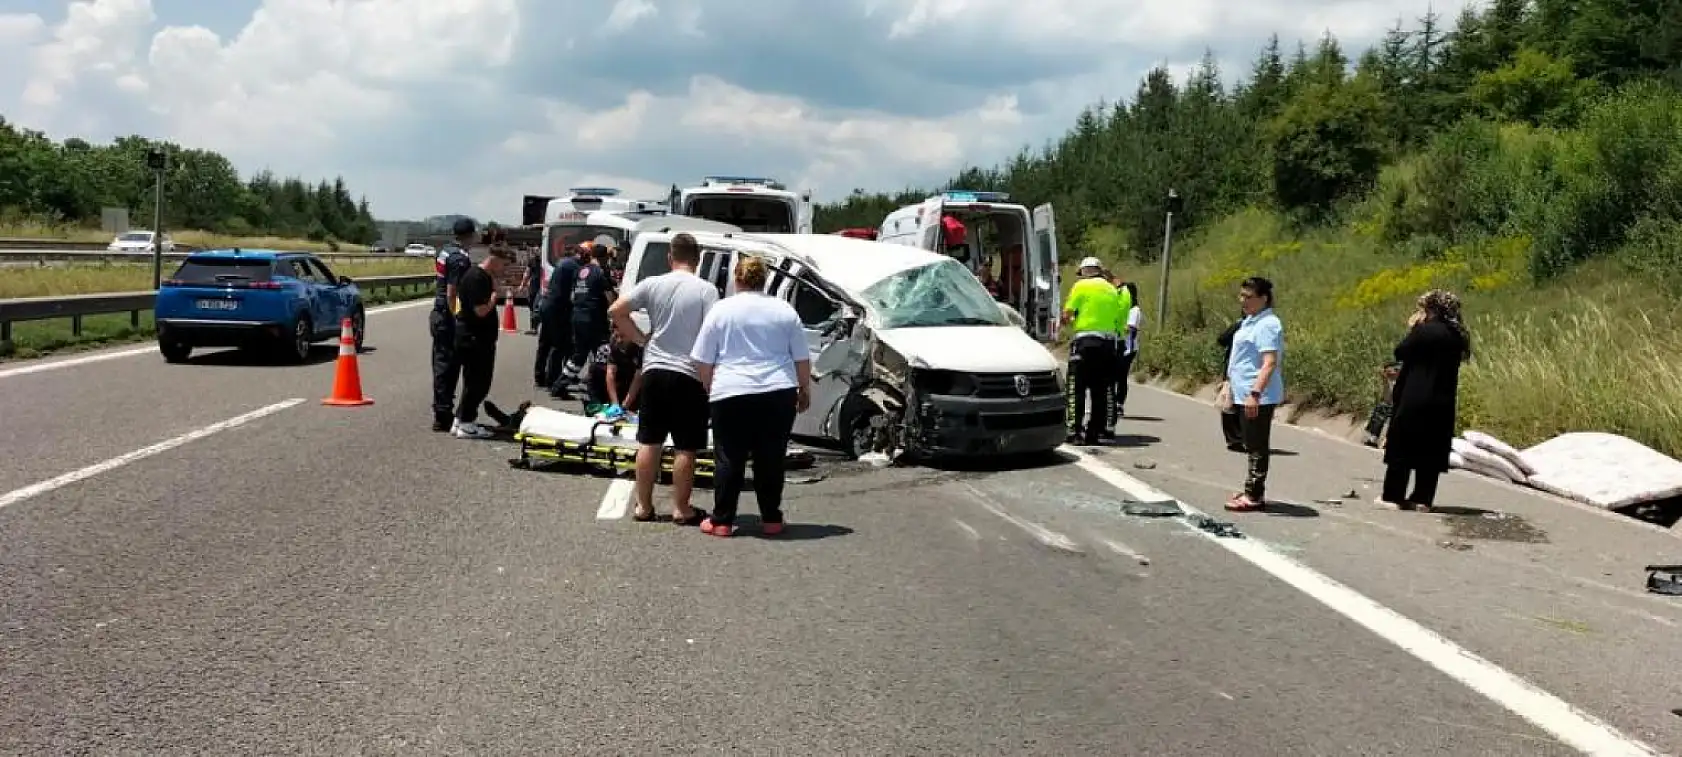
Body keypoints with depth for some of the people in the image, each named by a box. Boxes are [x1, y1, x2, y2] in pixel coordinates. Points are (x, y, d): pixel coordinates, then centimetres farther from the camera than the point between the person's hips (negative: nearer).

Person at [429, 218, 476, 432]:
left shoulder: (444, 252, 11)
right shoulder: (461, 258, -17)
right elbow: (452, 294, -21)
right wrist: (459, 320, -18)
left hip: (438, 313, 10)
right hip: (449, 318, -10)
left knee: (441, 363, 15)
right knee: (448, 366, -5)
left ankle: (441, 412, 23)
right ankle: (443, 416, -1)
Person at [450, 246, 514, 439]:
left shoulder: (484, 277, 15)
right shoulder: (476, 278, -18)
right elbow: (481, 311, -23)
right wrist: (495, 292, -14)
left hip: (481, 338, 11)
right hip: (473, 339, -11)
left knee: (476, 381, 16)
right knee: (477, 381, -4)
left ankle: (462, 420, 23)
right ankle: (466, 425, 3)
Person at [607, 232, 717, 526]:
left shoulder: (652, 284, 2)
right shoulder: (706, 290, -8)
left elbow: (616, 311, 1)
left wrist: (641, 339, 8)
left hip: (654, 371, 4)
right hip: (689, 375, -4)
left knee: (649, 441, 11)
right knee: (685, 447, 3)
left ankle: (643, 506, 15)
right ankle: (681, 509, 7)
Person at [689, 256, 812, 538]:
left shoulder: (721, 309, 3)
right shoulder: (784, 310, 7)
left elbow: (703, 361, 3)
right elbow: (802, 359, 10)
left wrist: (710, 388, 17)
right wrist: (805, 391, 22)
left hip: (731, 395, -1)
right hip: (778, 395, 2)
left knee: (729, 460, 5)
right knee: (771, 459, 9)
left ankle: (721, 520, 8)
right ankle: (771, 519, 14)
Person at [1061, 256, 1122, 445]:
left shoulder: (1081, 286, 0)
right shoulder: (1112, 290, 16)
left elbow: (1067, 315, -5)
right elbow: (1117, 319, 11)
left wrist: (1071, 322, 15)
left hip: (1085, 341, -5)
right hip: (1108, 342, 5)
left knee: (1077, 388, -3)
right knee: (1101, 390, 9)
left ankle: (1074, 431, -9)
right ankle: (1094, 432, 10)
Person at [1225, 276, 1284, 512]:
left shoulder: (1267, 324, -17)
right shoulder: (1250, 321, 14)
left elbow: (1270, 362, -24)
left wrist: (1254, 393, -29)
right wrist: (1230, 381, 29)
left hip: (1258, 398, -10)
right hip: (1245, 394, 10)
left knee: (1257, 447, -3)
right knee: (1251, 446, 16)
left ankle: (1254, 497, 2)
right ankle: (1252, 490, 25)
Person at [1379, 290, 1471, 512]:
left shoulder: (1424, 330, -15)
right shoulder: (1457, 336, 7)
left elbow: (1400, 352, -9)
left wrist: (1412, 329, 2)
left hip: (1415, 398, -6)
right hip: (1443, 402, 6)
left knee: (1402, 446, 3)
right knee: (1431, 450, 9)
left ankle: (1393, 496, 4)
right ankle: (1423, 498, 10)